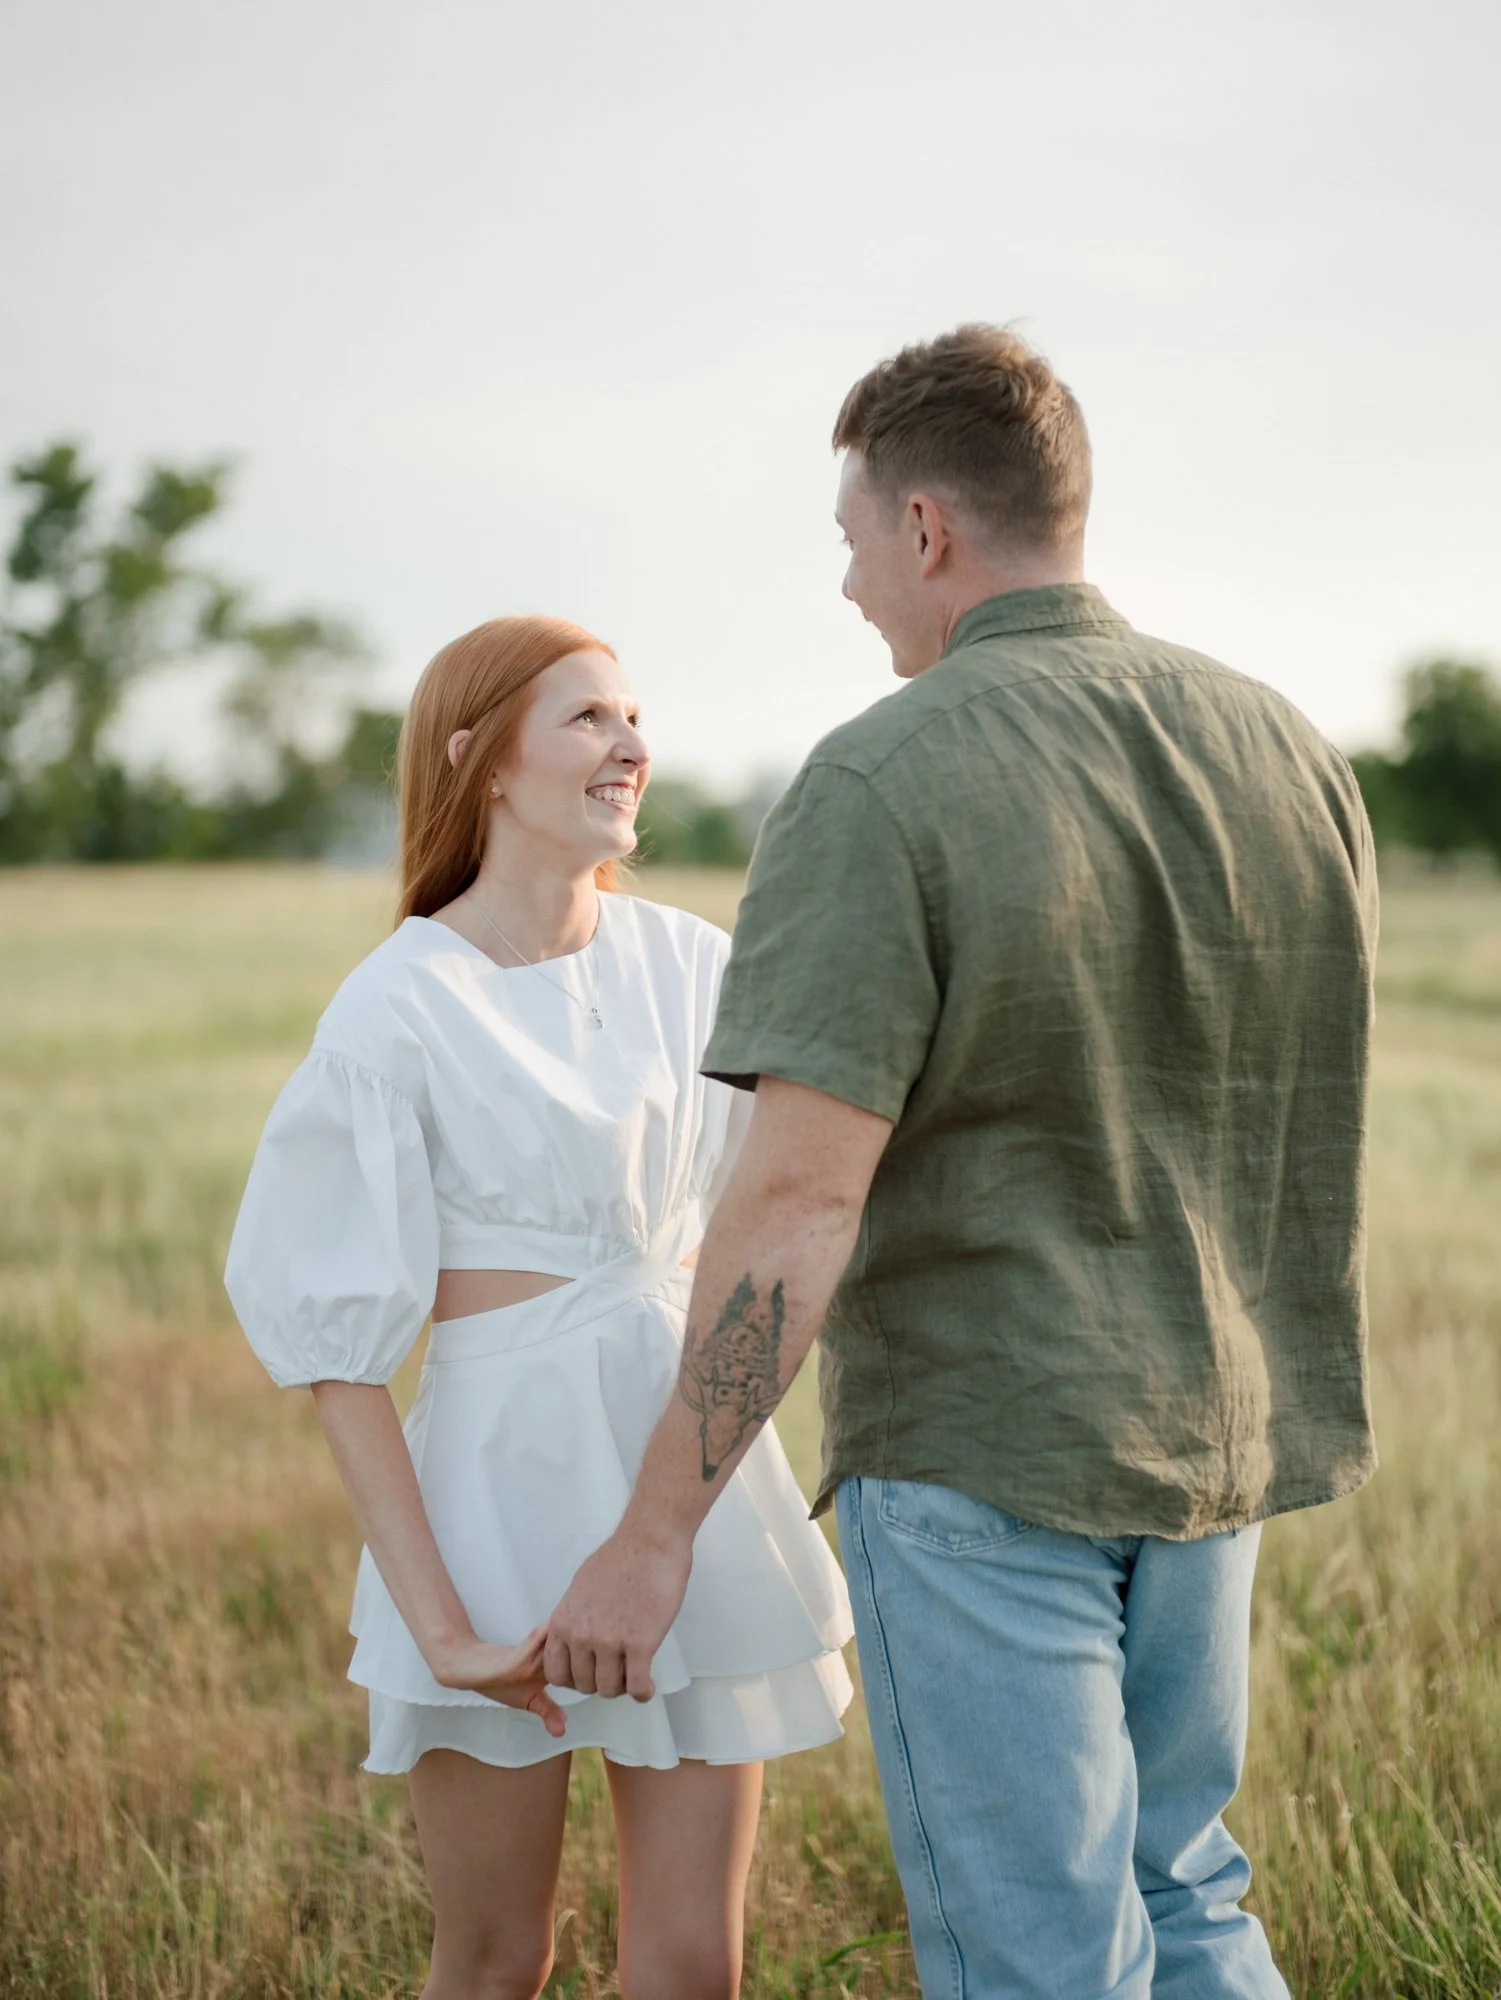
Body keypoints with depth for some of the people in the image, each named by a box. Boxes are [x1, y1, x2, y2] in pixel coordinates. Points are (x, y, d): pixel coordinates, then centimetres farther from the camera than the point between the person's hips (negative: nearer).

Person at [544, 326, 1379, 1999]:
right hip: (1214, 1431, 7)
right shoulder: (1285, 749, 3)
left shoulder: (882, 782, -17)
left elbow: (798, 1198, -21)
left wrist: (652, 1534, -15)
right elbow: (1295, 1124, 12)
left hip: (978, 1454, -6)